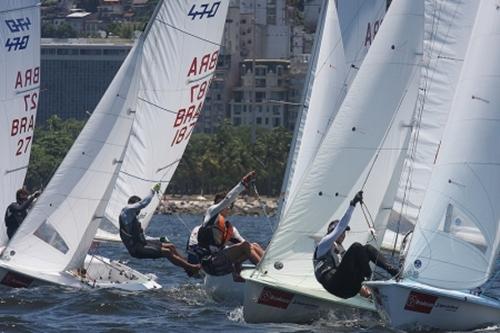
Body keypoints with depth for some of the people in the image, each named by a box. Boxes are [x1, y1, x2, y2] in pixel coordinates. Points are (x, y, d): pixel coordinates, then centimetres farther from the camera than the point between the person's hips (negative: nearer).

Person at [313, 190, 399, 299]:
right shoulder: (325, 244, 11)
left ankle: (391, 270, -17)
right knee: (356, 247, -20)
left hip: (349, 289, 7)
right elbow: (340, 226, -2)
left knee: (367, 248, 1)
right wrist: (352, 205, -7)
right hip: (336, 285, -7)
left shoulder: (340, 249, 34)